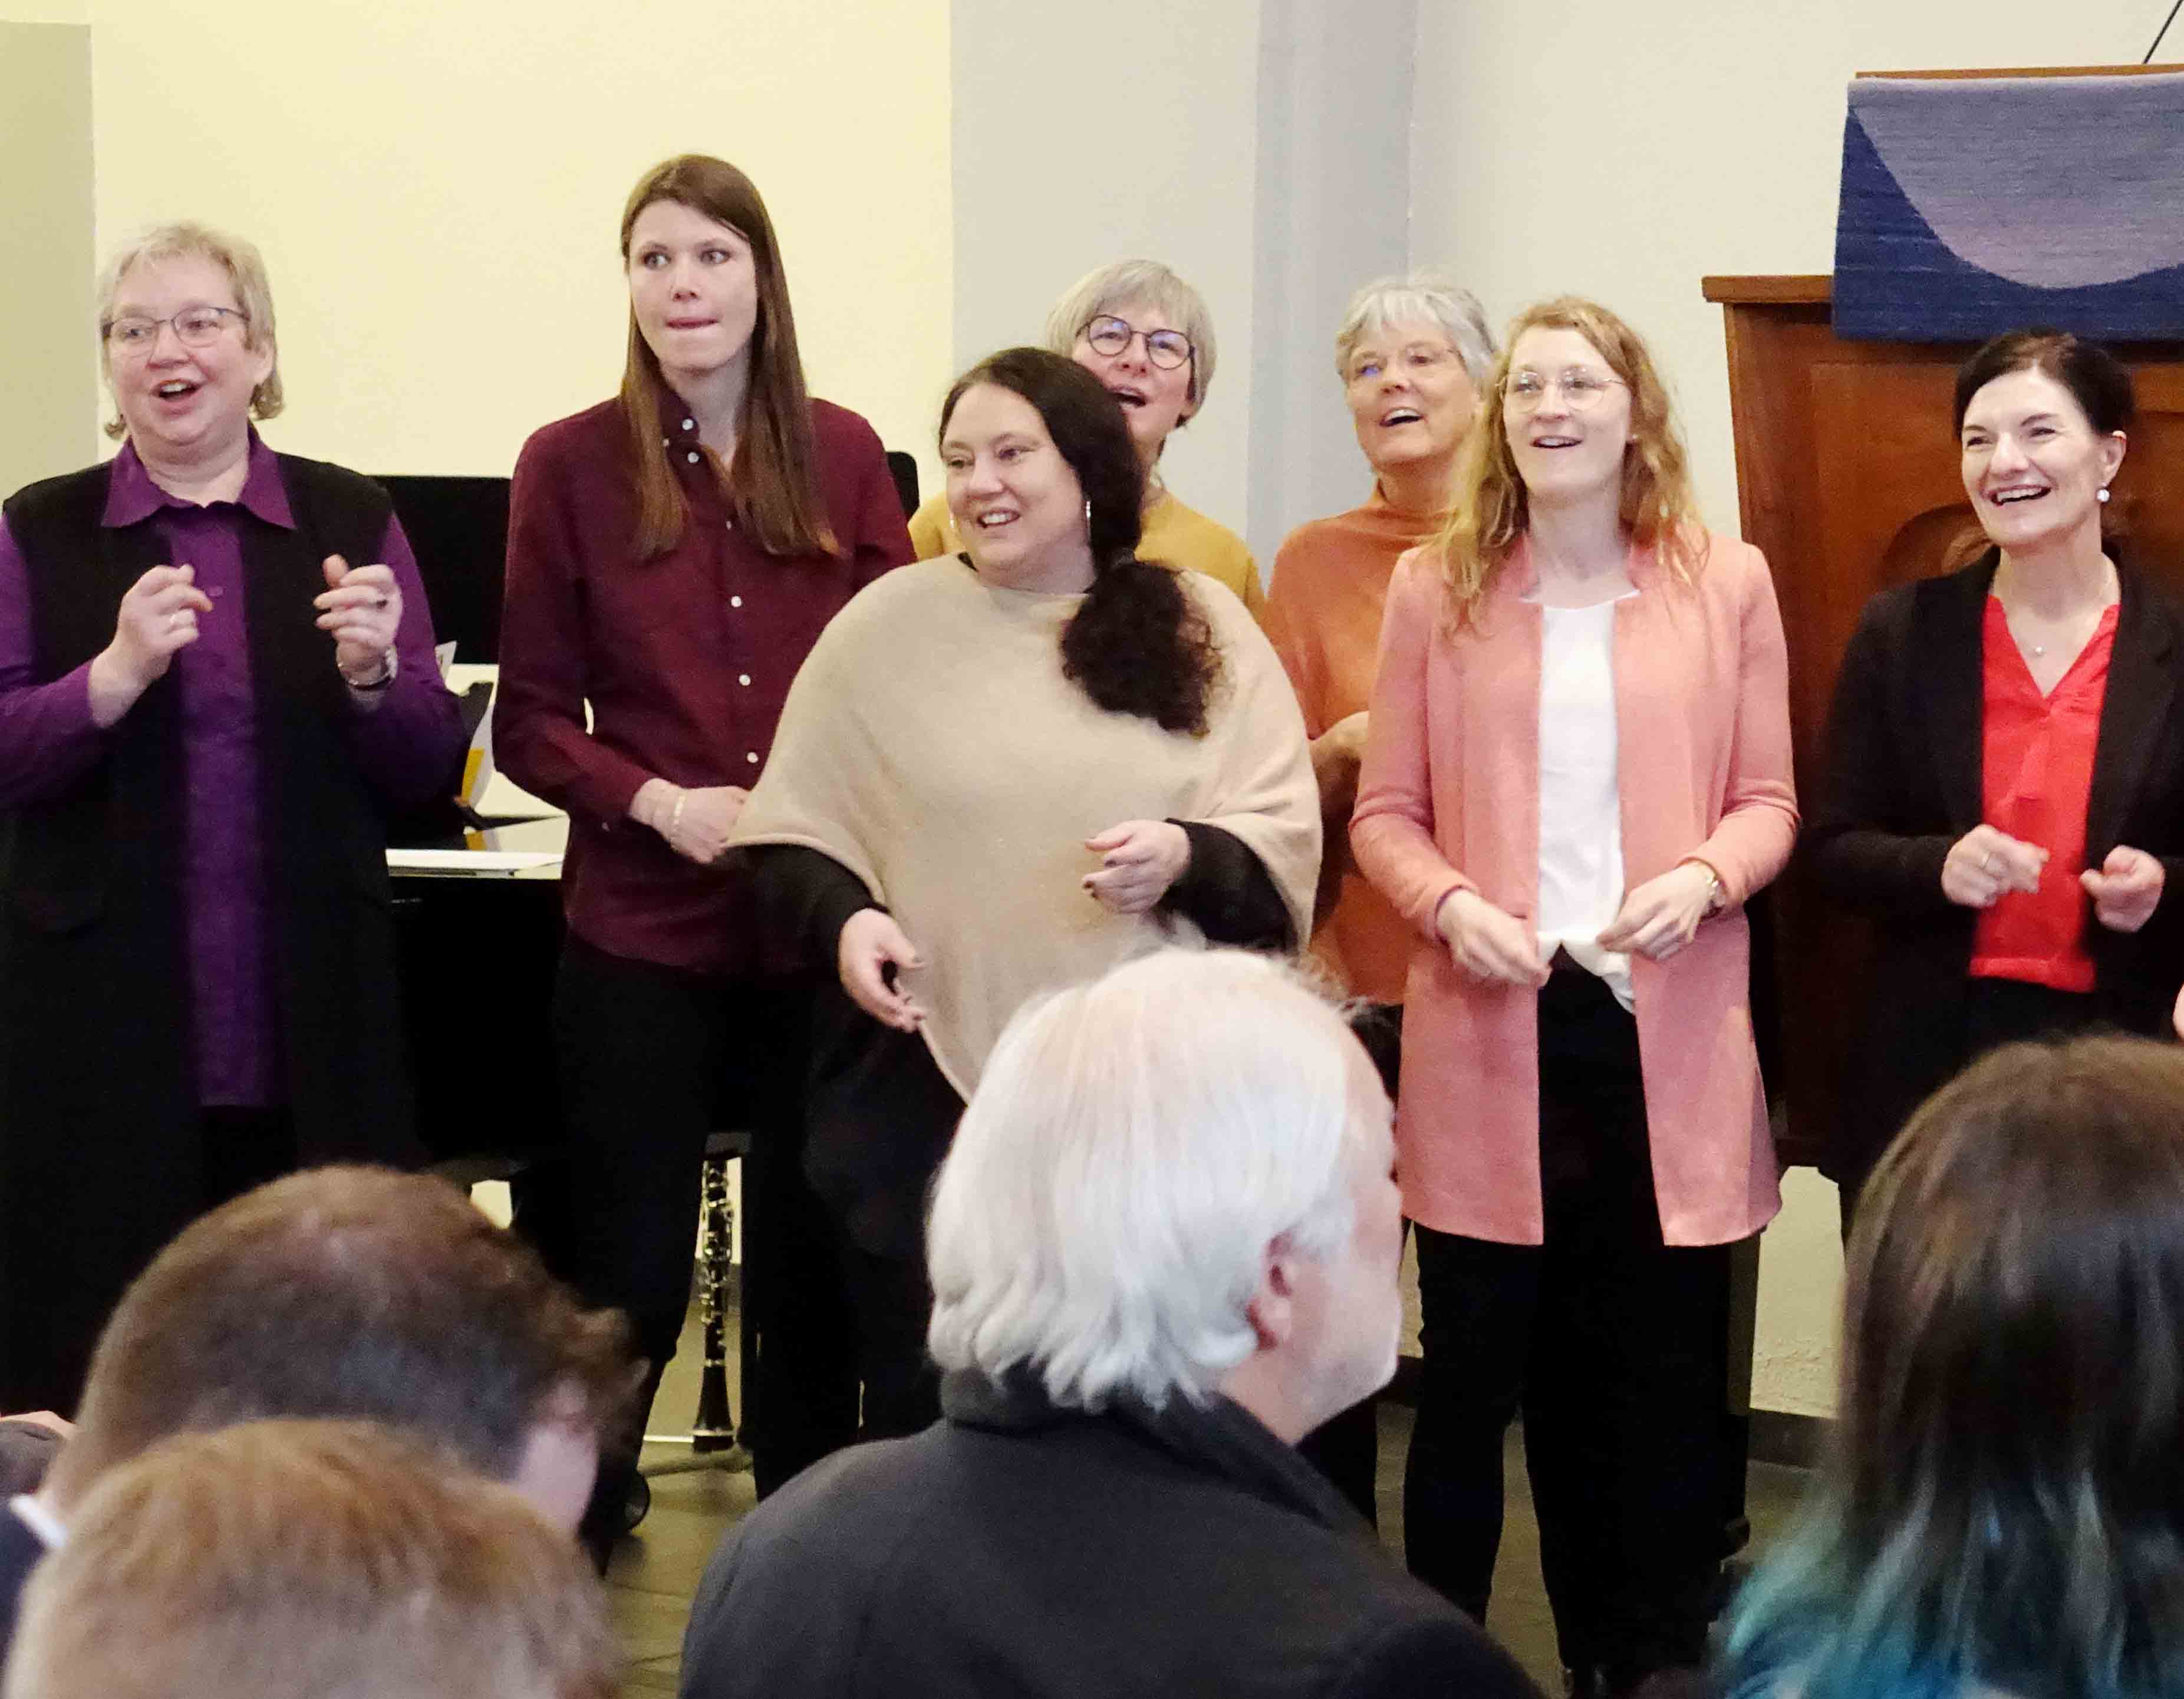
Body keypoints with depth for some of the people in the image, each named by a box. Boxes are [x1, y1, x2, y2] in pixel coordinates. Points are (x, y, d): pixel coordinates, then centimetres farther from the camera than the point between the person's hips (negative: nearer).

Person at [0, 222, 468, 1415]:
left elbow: (432, 773, 5)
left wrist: (372, 675, -14)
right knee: (96, 1371, 0)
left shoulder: (350, 523, 7)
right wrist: (117, 675, -19)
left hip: (311, 1035, 1)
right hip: (104, 1034, -1)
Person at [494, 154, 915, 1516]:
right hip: (644, 929, -2)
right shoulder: (573, 464, -1)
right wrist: (664, 803, -14)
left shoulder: (843, 455, 4)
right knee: (631, 1280, 3)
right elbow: (531, 722, 1)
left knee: (814, 1271, 10)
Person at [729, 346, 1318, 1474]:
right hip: (926, 1075, 0)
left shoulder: (1201, 628, 7)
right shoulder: (889, 623, 5)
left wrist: (1187, 857, -15)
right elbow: (791, 831, 7)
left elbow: (1285, 840, 4)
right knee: (922, 1401, 5)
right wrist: (842, 918, -12)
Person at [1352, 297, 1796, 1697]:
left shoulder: (1727, 585, 3)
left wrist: (1703, 877, -14)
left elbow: (1769, 801, 6)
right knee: (1473, 1370, 4)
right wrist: (1452, 905, -13)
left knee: (1664, 1373, 5)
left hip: (1670, 1036, 0)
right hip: (1492, 1030, 0)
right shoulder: (1437, 588, 4)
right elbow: (1387, 813, 5)